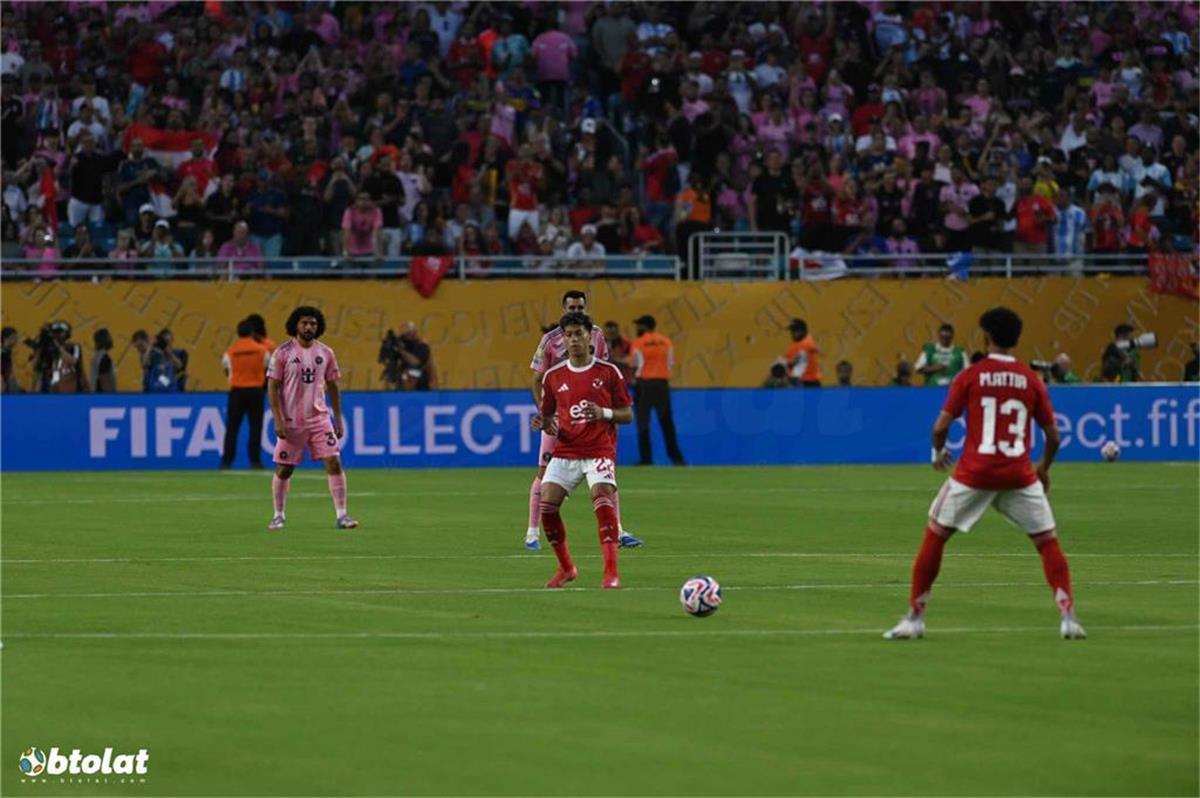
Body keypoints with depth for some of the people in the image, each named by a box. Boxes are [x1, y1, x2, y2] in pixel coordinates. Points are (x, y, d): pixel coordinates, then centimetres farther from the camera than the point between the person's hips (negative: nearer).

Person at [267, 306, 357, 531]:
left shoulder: (325, 353, 6)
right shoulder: (283, 353, -4)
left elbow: (332, 387, 12)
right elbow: (273, 388, -4)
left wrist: (338, 420, 8)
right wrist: (278, 420, -12)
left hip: (319, 419, 2)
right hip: (291, 422, -2)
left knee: (334, 463, -9)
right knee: (283, 469, 3)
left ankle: (341, 515, -7)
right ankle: (279, 515, 20)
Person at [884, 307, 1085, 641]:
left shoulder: (970, 376, -1)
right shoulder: (1032, 381, 4)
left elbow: (941, 426, -5)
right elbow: (1053, 435, 7)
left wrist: (939, 453, 17)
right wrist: (1044, 469, 26)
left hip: (974, 472, -1)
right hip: (1019, 473, 1)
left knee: (934, 536, 12)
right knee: (1048, 543, 11)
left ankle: (914, 618, 11)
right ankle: (1068, 617, -2)